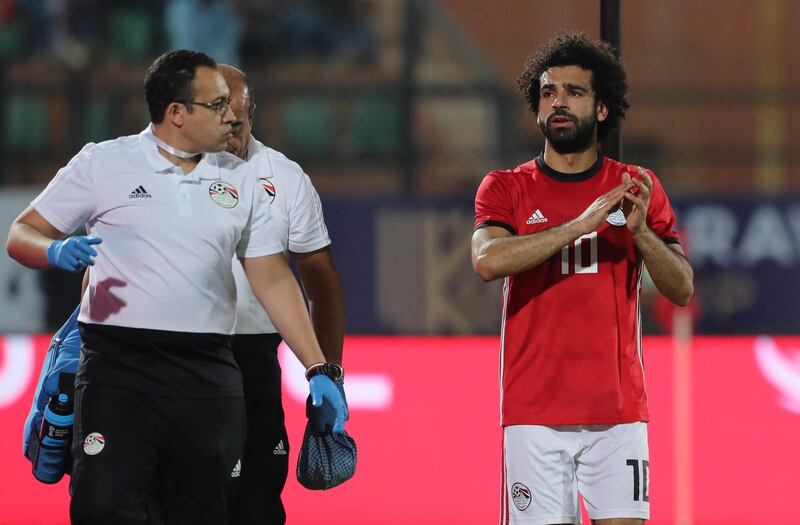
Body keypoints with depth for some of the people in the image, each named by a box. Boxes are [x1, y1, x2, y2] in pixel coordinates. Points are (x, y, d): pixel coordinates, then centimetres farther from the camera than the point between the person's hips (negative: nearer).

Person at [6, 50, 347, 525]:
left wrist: (318, 369, 7)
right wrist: (55, 251, -19)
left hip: (210, 374, 3)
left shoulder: (241, 180, 13)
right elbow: (22, 235, 5)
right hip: (120, 365, -3)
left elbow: (273, 279, 14)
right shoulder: (103, 163, 3)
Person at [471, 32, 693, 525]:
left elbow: (681, 289, 3)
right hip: (534, 413, -1)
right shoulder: (506, 188, 5)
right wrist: (579, 225, -21)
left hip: (619, 411, 1)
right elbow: (487, 261, -15)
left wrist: (640, 230, -15)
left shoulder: (639, 188, 9)